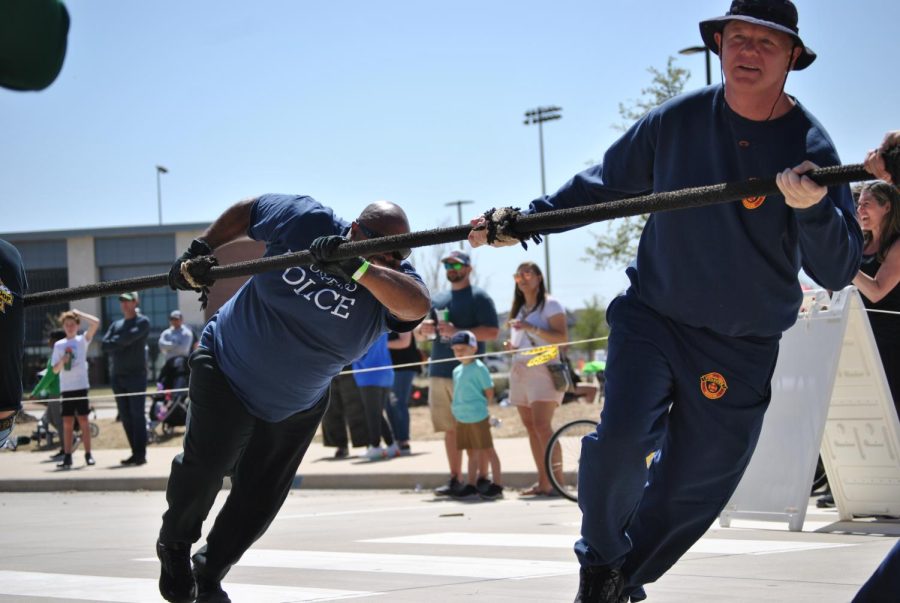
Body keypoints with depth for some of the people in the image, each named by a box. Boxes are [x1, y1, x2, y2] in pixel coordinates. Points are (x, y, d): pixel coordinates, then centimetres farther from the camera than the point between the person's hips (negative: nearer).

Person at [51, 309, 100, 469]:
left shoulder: (82, 340, 3)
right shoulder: (58, 345, 9)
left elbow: (96, 322, -11)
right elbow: (55, 370, 8)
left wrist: (79, 313, -4)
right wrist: (62, 361, -12)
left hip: (81, 385, -2)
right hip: (66, 387, 2)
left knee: (83, 420, -2)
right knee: (67, 422, 2)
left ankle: (88, 454, 3)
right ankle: (67, 457, 3)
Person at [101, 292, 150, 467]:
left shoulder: (142, 322, 1)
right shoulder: (116, 324, 18)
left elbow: (129, 337, -16)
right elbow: (105, 345, 4)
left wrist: (115, 342, -2)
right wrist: (120, 345, -10)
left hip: (136, 375, -6)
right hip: (118, 375, 6)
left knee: (137, 415, -8)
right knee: (125, 416, 5)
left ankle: (140, 454, -9)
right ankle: (135, 453, 10)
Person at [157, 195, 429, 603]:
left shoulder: (389, 277, -22)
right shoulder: (302, 219, -22)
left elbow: (417, 306, -47)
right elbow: (248, 209, -1)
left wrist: (357, 267, -59)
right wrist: (198, 251, -9)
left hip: (298, 406, 3)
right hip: (228, 368, -2)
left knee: (260, 499, 6)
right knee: (206, 462, -17)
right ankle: (174, 546, 13)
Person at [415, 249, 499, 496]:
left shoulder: (479, 297, -1)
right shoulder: (438, 299, 19)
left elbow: (492, 332, -11)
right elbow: (419, 335, 22)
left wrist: (458, 332, -19)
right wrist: (424, 329, -2)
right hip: (439, 372, 6)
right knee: (450, 429, 8)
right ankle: (454, 479, 12)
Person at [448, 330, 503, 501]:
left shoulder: (479, 368, -11)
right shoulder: (457, 370, 12)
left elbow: (489, 392, -8)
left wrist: (479, 408, -4)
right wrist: (457, 408, 10)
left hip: (478, 418, -7)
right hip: (462, 418, 8)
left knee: (487, 450, -2)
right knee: (471, 452, 14)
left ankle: (497, 485, 3)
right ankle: (472, 485, 21)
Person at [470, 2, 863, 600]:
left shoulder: (809, 147, -9)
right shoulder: (677, 120, -5)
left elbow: (837, 271, -15)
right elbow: (606, 184, 11)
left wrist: (813, 209, -34)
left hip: (742, 350, 0)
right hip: (653, 318, 0)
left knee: (690, 495, 6)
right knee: (622, 439, -23)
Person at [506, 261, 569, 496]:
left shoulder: (550, 305, -1)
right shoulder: (519, 309, 22)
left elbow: (562, 337, -12)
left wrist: (531, 328, -20)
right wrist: (511, 346, 9)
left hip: (543, 369, -8)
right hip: (519, 370, 8)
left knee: (542, 425, -19)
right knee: (530, 427, 3)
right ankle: (543, 482, 4)